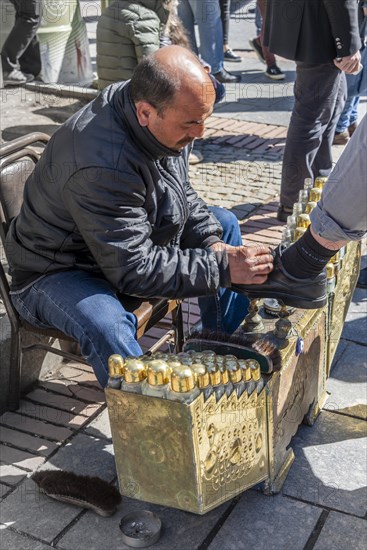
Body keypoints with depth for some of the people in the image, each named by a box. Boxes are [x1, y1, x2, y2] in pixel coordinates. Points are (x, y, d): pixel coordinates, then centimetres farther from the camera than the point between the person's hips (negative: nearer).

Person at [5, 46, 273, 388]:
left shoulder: (167, 120, -11)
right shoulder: (101, 167, -38)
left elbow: (181, 193, 4)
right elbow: (135, 270, -33)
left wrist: (210, 241, -13)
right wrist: (222, 269, -33)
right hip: (58, 270, -8)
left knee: (224, 224, 7)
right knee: (107, 327, -39)